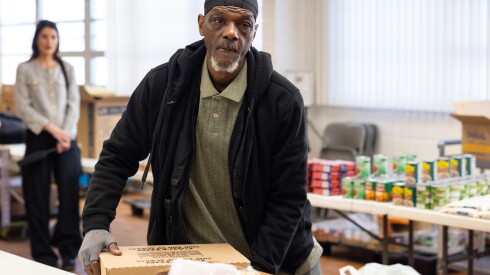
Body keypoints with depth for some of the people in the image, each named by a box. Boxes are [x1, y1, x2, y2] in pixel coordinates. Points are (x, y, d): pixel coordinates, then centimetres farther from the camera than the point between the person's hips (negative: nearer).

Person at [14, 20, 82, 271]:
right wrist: (51, 128, -13)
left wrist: (66, 133, -10)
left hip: (66, 138, 2)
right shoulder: (25, 70, 3)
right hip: (38, 138, -2)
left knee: (70, 193, -1)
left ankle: (68, 252, 9)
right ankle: (43, 254, 10)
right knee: (38, 196, 0)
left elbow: (74, 104, 5)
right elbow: (23, 106, -5)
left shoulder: (67, 69, 11)